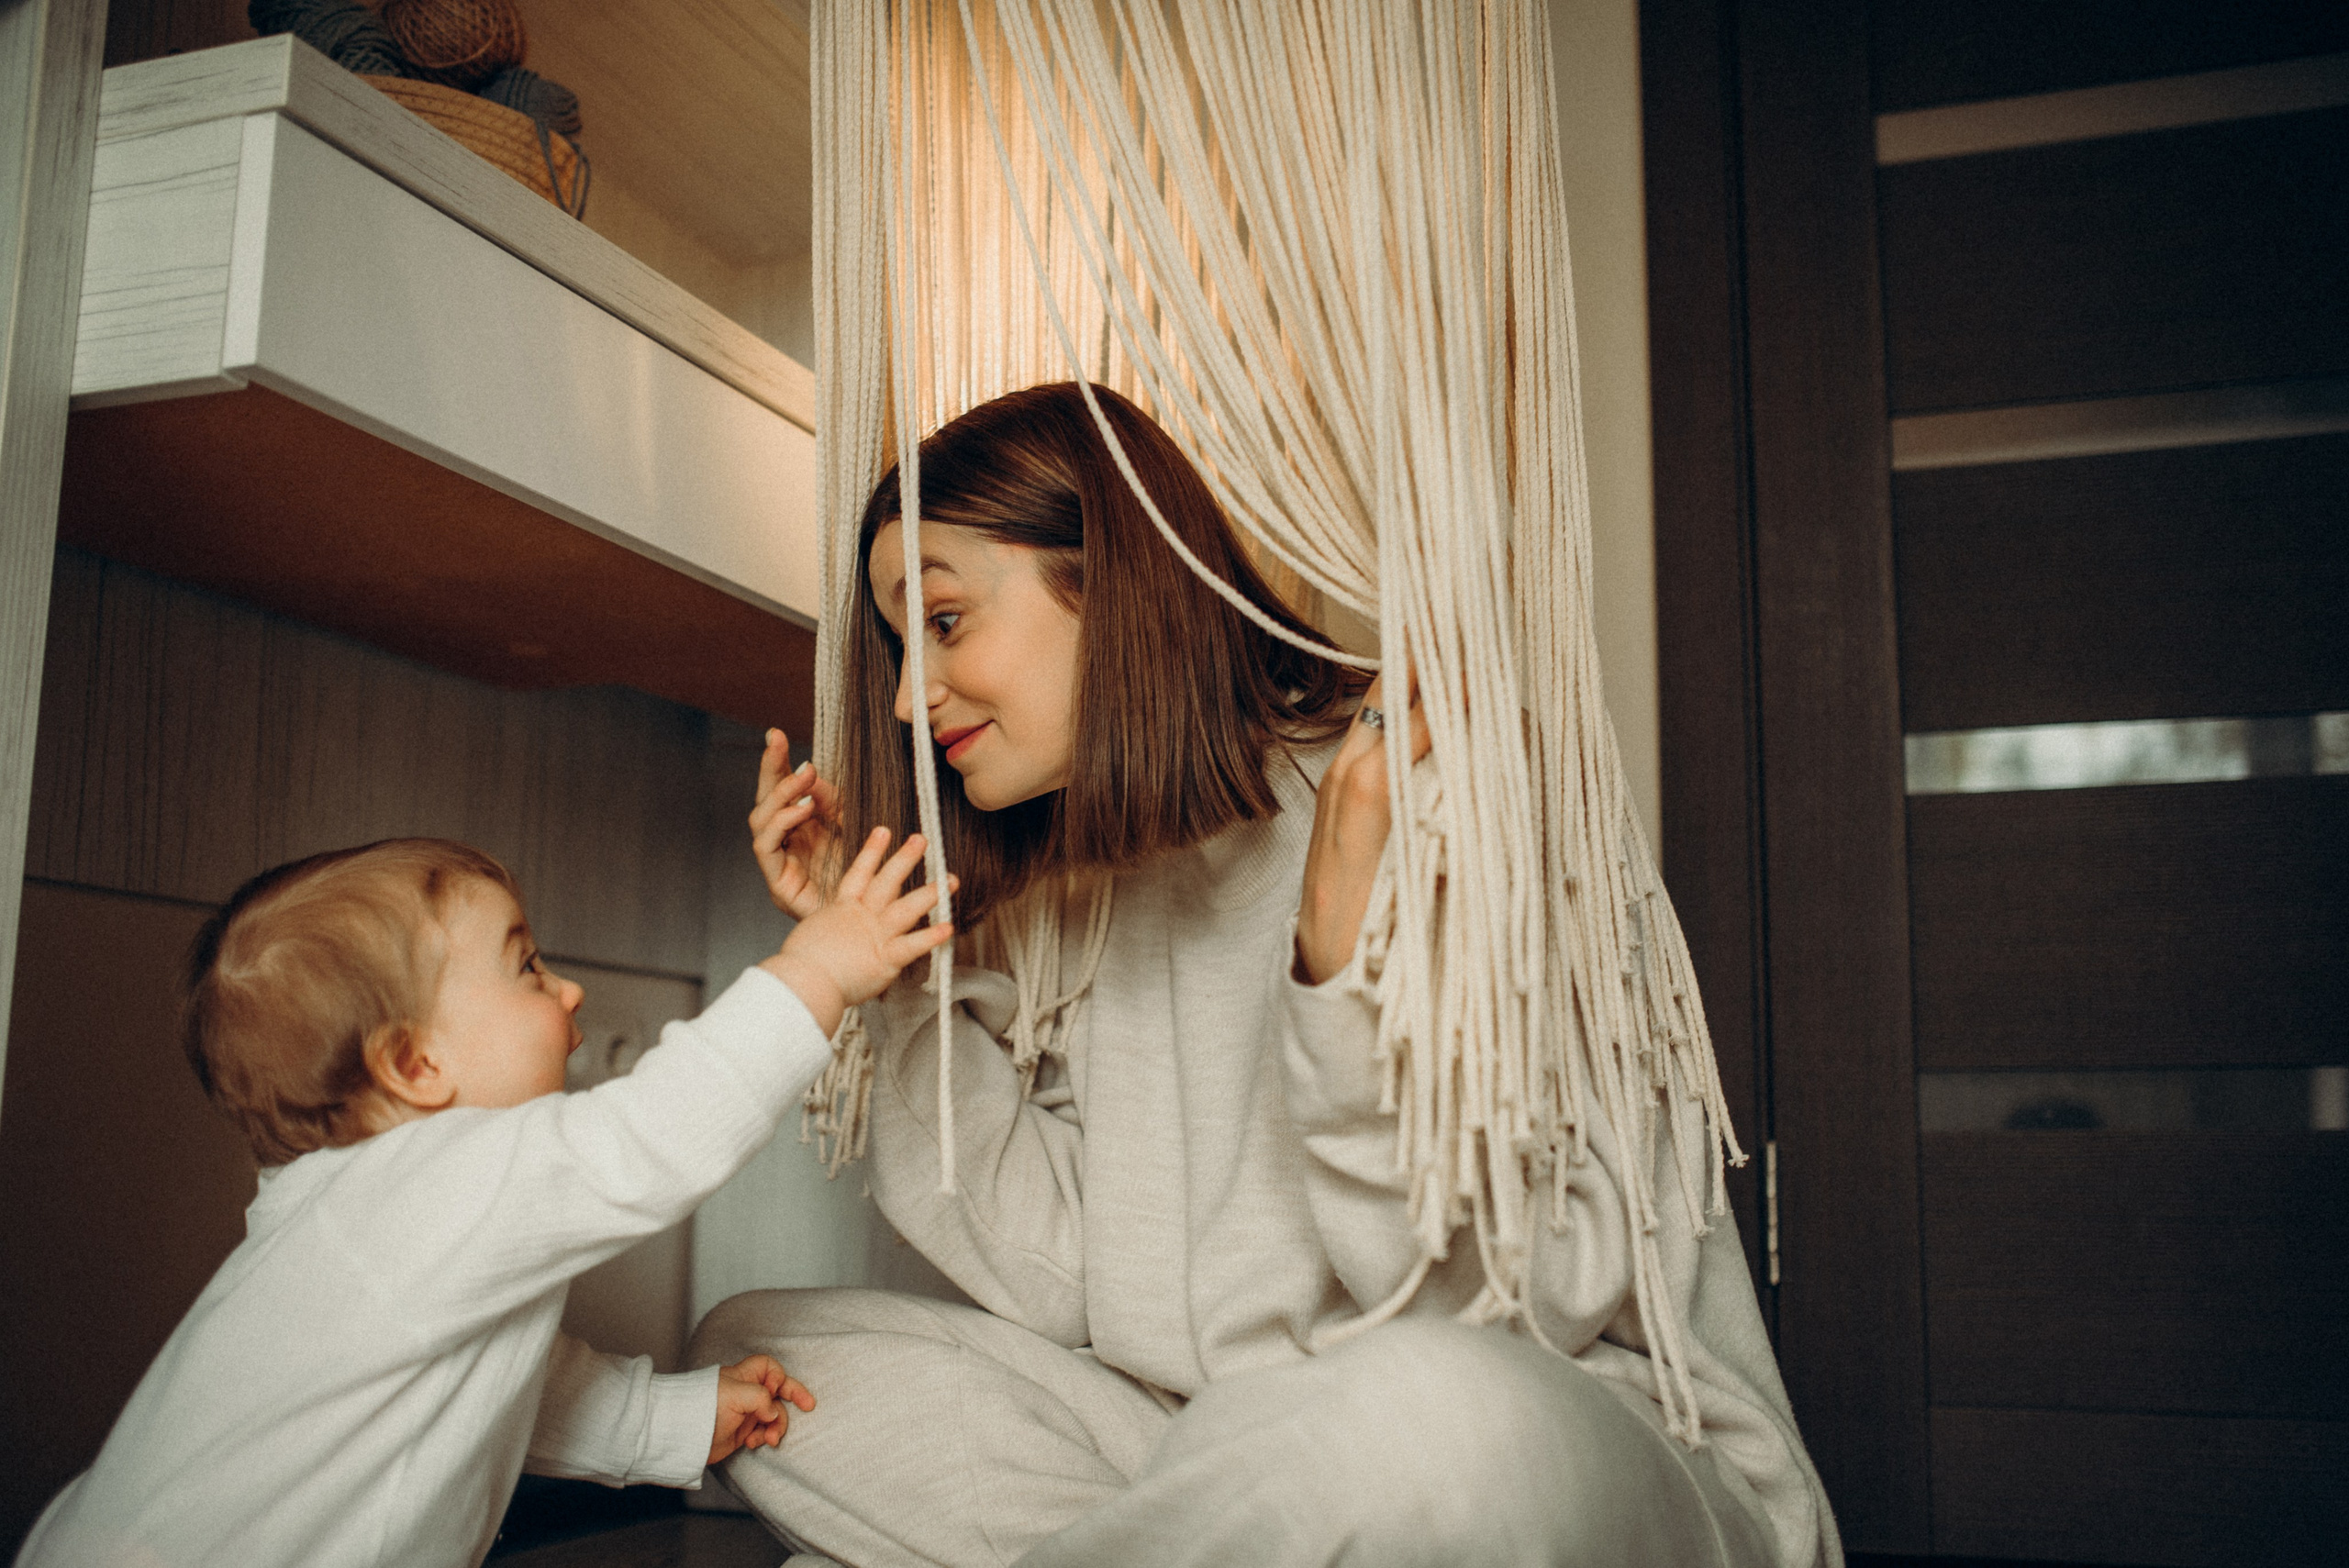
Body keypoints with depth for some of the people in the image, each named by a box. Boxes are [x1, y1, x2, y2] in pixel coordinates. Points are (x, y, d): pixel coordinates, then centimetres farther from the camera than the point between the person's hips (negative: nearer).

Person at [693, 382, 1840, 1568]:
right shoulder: (1081, 885, 9)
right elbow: (1072, 1282, 3)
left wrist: (1351, 971, -30)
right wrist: (883, 971, 3)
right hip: (1251, 1464, 6)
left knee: (1428, 1415, -42)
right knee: (758, 1350, -2)